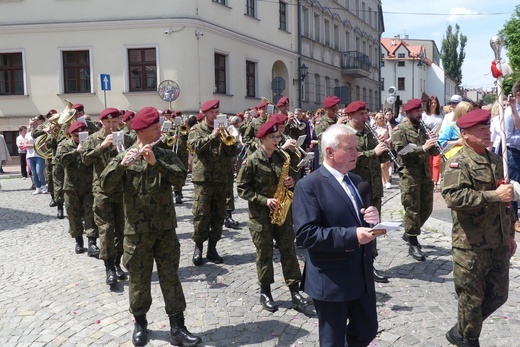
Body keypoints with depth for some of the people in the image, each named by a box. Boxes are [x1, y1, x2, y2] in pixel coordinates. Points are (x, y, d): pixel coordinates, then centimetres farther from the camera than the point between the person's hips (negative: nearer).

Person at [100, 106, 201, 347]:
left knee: (170, 276, 5)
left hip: (165, 228, 2)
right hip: (137, 229, -1)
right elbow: (106, 186, -13)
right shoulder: (124, 158, -1)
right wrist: (121, 165, -30)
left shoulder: (166, 155, 3)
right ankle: (140, 323, 29)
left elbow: (180, 178, -13)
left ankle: (177, 327, 13)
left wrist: (155, 162, -25)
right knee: (139, 278, 10)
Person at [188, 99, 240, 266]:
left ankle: (212, 248, 17)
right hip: (203, 178, -4)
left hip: (222, 179, 4)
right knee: (201, 215, -4)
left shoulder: (224, 129, 15)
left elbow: (234, 152, 7)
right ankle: (198, 247, 10)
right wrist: (212, 136, -19)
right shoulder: (197, 129, 5)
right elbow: (195, 146, -15)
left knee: (218, 216, 7)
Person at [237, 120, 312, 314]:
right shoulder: (252, 161, -11)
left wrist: (291, 183, -5)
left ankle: (295, 292, 8)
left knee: (288, 250, 3)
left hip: (282, 210, 4)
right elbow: (242, 188, -10)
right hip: (260, 213, -4)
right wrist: (264, 200, -18)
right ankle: (265, 292, 19)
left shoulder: (282, 157, 5)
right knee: (265, 253, 5)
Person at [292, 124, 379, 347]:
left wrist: (373, 218, -7)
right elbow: (305, 234, -23)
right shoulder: (309, 185, -15)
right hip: (331, 281, -7)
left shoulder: (356, 181, 10)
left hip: (362, 275, 7)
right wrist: (352, 236, -28)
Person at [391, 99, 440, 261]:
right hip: (409, 175, -7)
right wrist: (422, 147, -27)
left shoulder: (422, 129, 16)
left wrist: (434, 147, -7)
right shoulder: (400, 129, -5)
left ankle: (408, 233, 30)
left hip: (426, 174, 7)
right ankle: (413, 244, 7)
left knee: (427, 208, 12)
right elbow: (401, 150, -19)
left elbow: (433, 152, 15)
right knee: (412, 210, -3)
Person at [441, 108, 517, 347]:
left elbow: (505, 199, 21)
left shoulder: (495, 160, 13)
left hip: (498, 244, 8)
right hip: (471, 245, -7)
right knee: (472, 298, 6)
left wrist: (510, 234, 21)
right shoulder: (458, 163, -12)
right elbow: (453, 196, -29)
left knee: (498, 295, 15)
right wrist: (494, 195, -27)